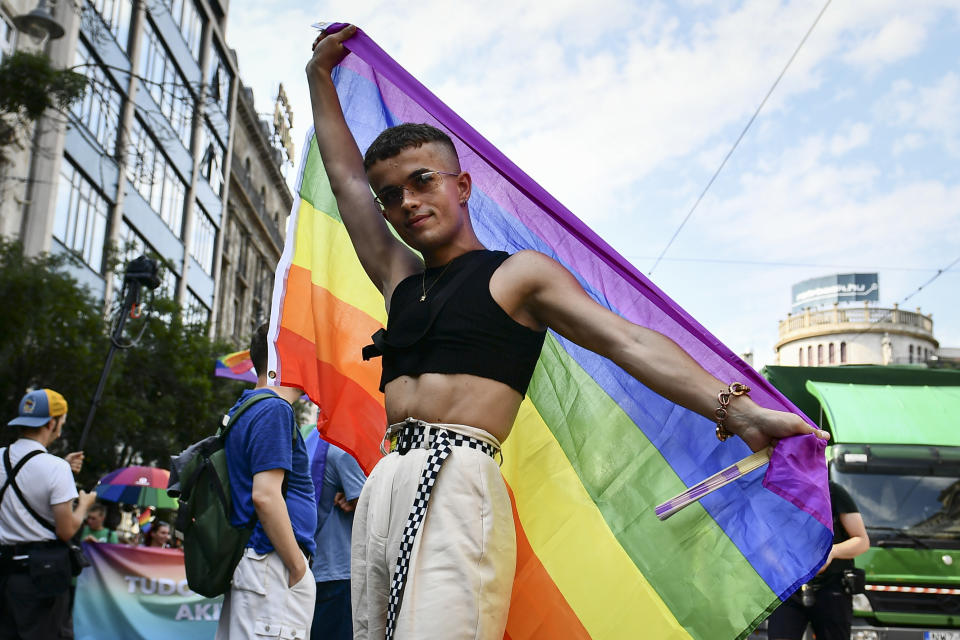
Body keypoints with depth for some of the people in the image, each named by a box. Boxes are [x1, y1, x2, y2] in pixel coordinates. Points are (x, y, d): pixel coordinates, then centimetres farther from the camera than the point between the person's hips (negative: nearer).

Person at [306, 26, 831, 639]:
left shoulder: (519, 273, 8)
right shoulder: (399, 279, 24)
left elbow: (626, 339, -2)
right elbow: (346, 175, 33)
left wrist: (737, 409, -14)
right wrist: (321, 74, 41)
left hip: (455, 481, -6)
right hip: (382, 487, 6)